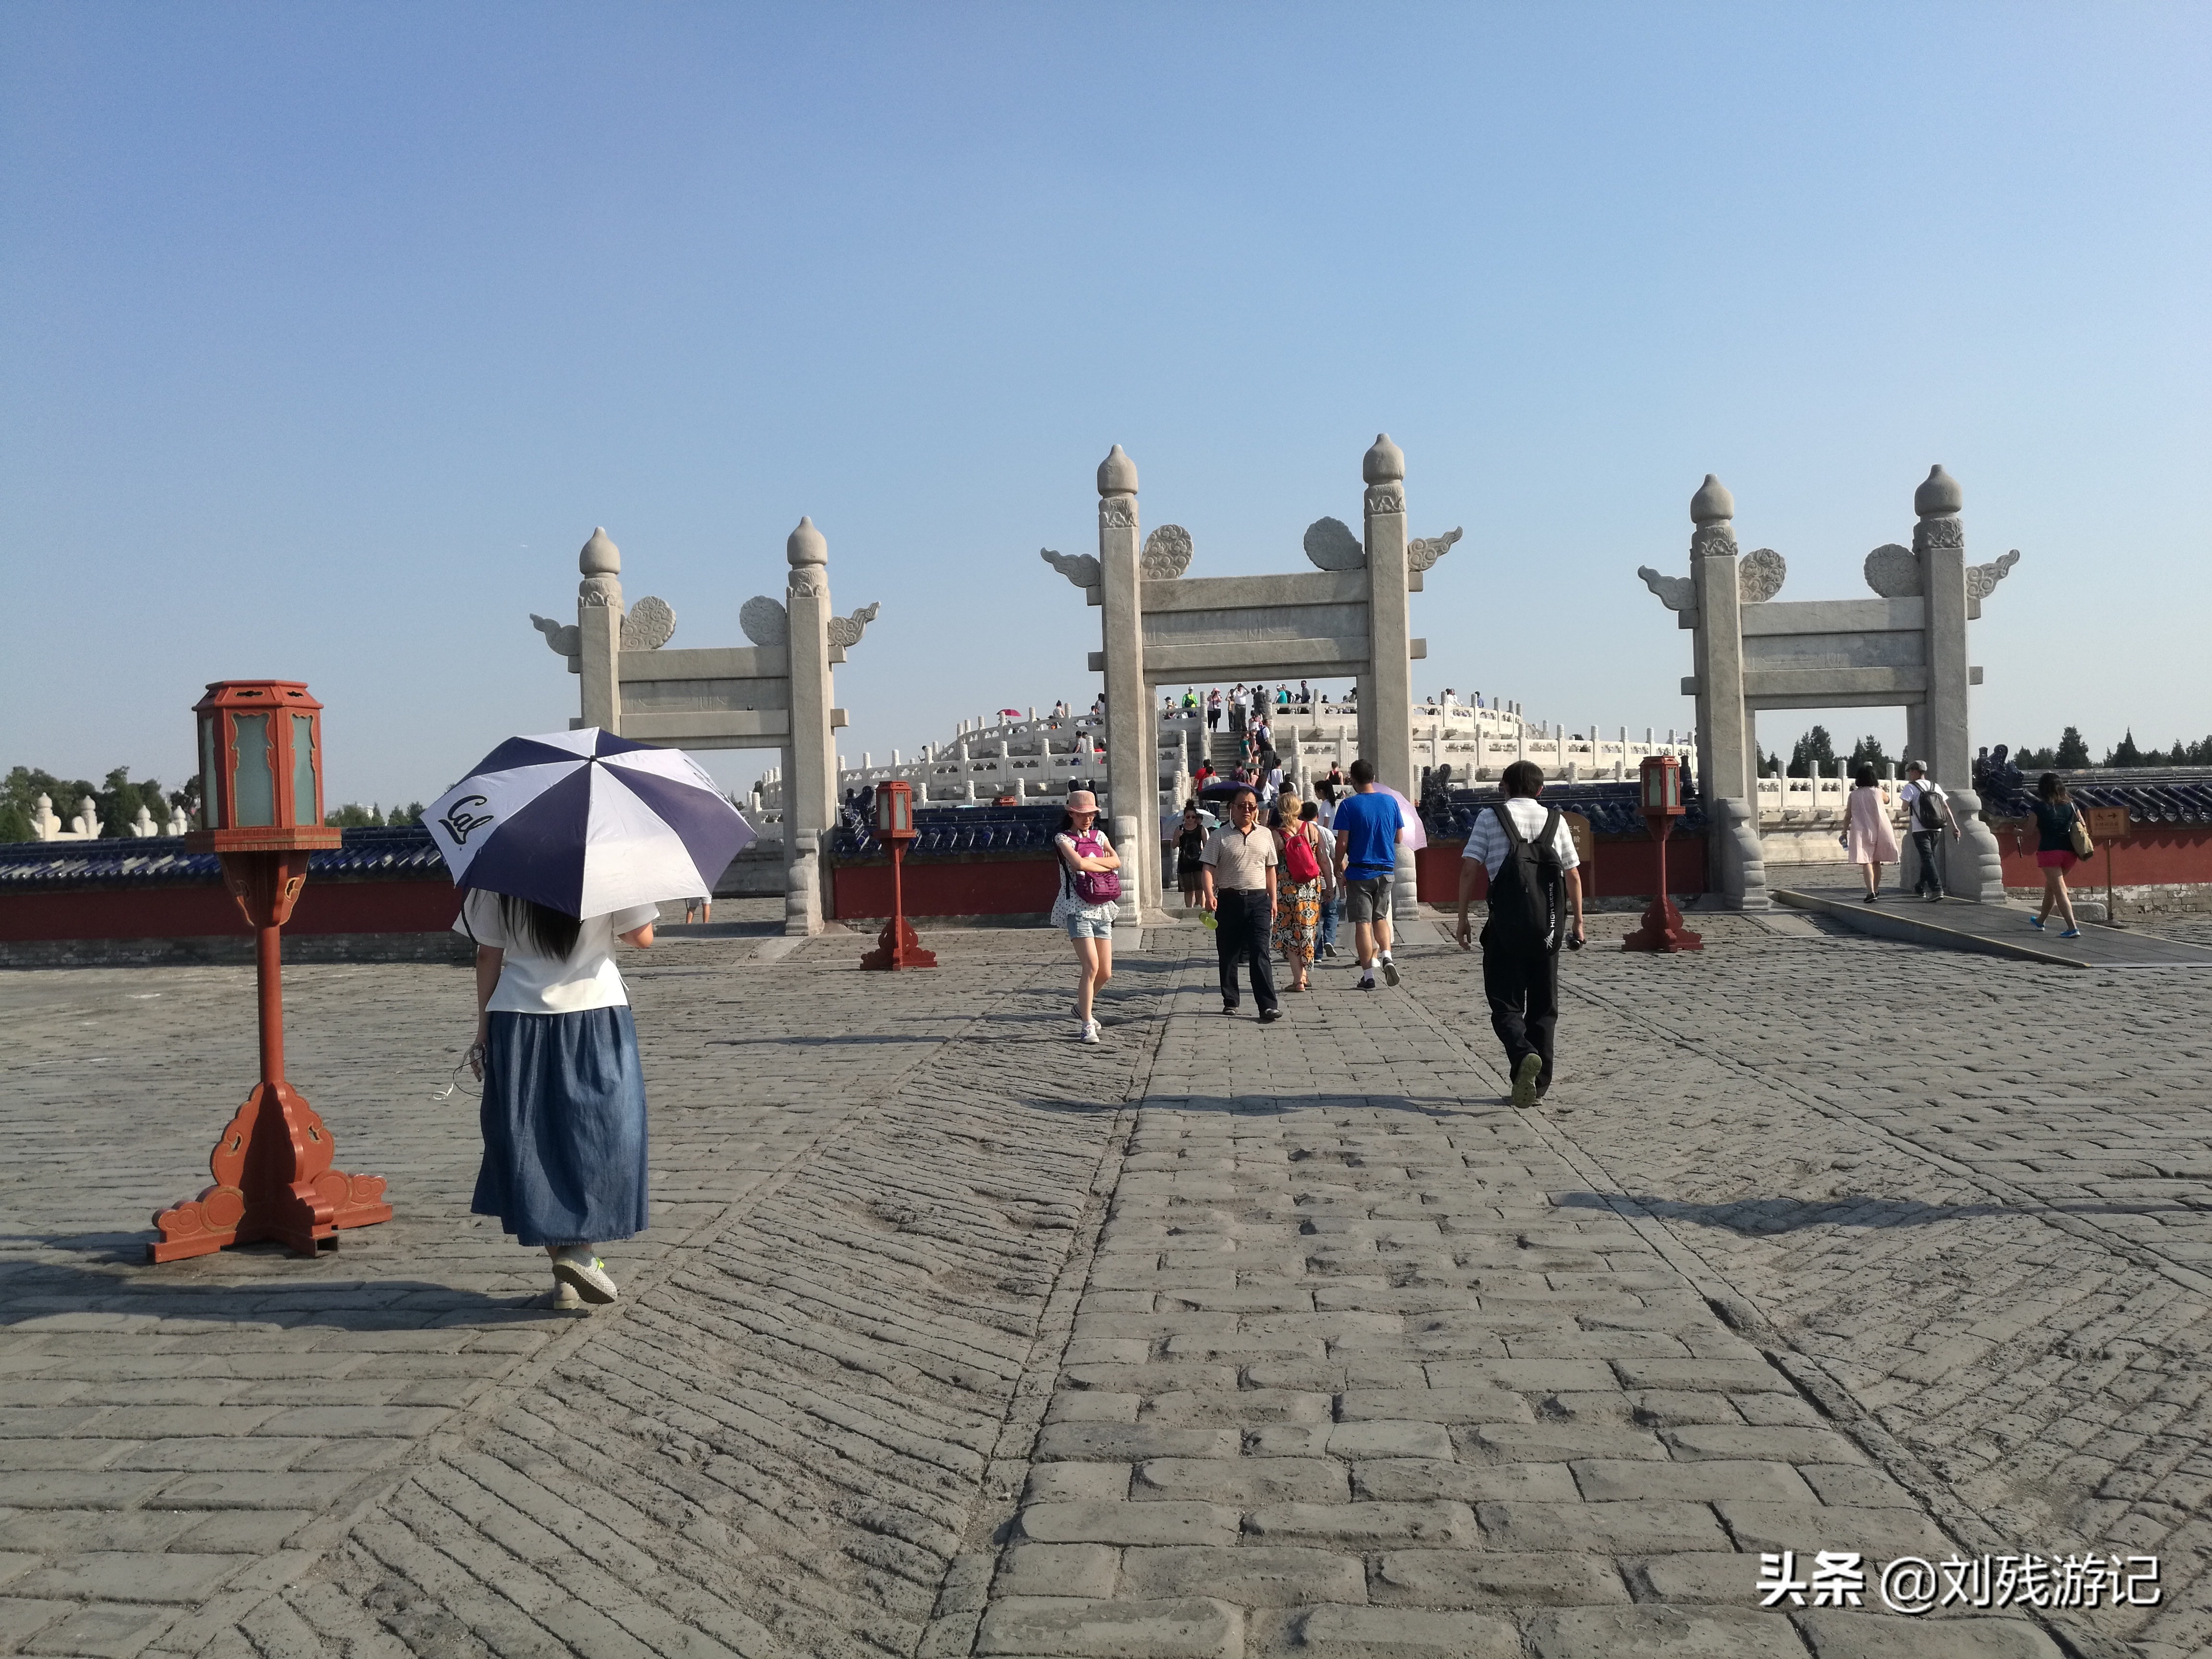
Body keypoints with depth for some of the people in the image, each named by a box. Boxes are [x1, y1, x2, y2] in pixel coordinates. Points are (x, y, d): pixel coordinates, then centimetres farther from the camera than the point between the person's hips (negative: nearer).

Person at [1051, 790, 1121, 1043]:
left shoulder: (1098, 837, 16)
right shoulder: (1063, 838, -2)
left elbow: (1117, 862, 1)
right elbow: (1079, 864, -19)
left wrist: (1091, 860, -10)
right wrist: (1102, 865, -5)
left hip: (1102, 908, 6)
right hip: (1077, 908, -6)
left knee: (1106, 972, 6)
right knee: (1092, 966, -17)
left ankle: (1082, 1008, 32)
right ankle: (1086, 1026, -10)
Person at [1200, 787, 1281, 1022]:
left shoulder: (1265, 835, 12)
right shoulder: (1219, 837, 2)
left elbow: (1270, 869, 17)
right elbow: (1209, 868, -4)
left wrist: (1273, 899, 13)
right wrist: (1209, 895, -19)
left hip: (1258, 899, 1)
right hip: (1229, 899, -1)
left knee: (1260, 952, -8)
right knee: (1228, 954, 7)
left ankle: (1267, 1006, -13)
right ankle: (1230, 1001, 21)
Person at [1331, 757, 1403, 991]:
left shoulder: (1348, 805, -9)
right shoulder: (1390, 801, 2)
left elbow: (1342, 843, -11)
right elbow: (1399, 838, 10)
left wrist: (1339, 869, 0)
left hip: (1360, 872, -4)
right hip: (1386, 871, 4)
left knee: (1363, 923, 1)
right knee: (1380, 917, 19)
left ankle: (1368, 975, 2)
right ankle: (1387, 956, -3)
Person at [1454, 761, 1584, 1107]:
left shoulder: (1489, 818, 3)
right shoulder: (1556, 820, 10)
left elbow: (1468, 870, -4)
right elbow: (1573, 875, 10)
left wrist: (1463, 919, 2)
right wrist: (1578, 922, 19)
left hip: (1506, 925, -3)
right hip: (1549, 926, 3)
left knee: (1505, 1004, 4)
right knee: (1543, 1006, 12)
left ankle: (1524, 1055, -24)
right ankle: (1538, 1084, 13)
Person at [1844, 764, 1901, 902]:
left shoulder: (1854, 795, -1)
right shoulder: (1878, 792, 1)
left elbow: (1848, 816, 0)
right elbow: (1887, 801, 23)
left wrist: (1845, 831, 9)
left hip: (1862, 831, -2)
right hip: (1879, 830, 2)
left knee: (1866, 862, -8)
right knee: (1877, 861, 17)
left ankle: (1871, 892, -23)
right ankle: (1876, 890, 28)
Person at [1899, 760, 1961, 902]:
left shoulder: (1911, 787, -4)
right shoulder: (1936, 786, 13)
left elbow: (1905, 808, -10)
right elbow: (1946, 808, 9)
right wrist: (1954, 826, 7)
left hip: (1920, 830, -6)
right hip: (1937, 830, 6)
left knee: (1927, 858, -10)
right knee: (1929, 857, 19)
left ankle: (1937, 890, -24)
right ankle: (1921, 887, 35)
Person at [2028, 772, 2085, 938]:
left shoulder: (2039, 807, -7)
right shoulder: (2071, 805, 6)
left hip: (2049, 851, -5)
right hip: (2069, 852, 5)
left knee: (2060, 890, -5)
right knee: (2050, 886, 23)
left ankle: (2073, 928, -15)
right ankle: (2041, 920, 39)